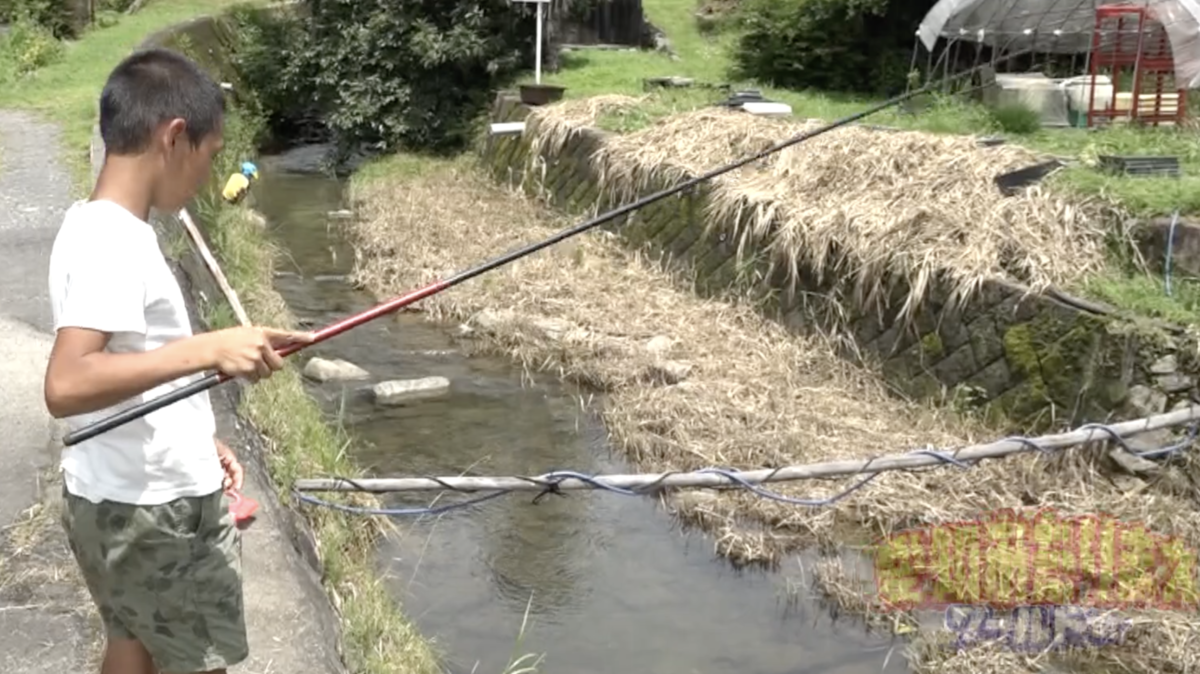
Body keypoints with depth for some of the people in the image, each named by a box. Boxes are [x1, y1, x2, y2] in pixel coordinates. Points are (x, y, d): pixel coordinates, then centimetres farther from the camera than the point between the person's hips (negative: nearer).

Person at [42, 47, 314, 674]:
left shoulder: (95, 225, 6)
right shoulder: (111, 240, -23)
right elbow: (65, 386, -34)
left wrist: (197, 438, 14)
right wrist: (207, 350, -36)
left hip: (120, 500, 9)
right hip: (154, 508, -9)